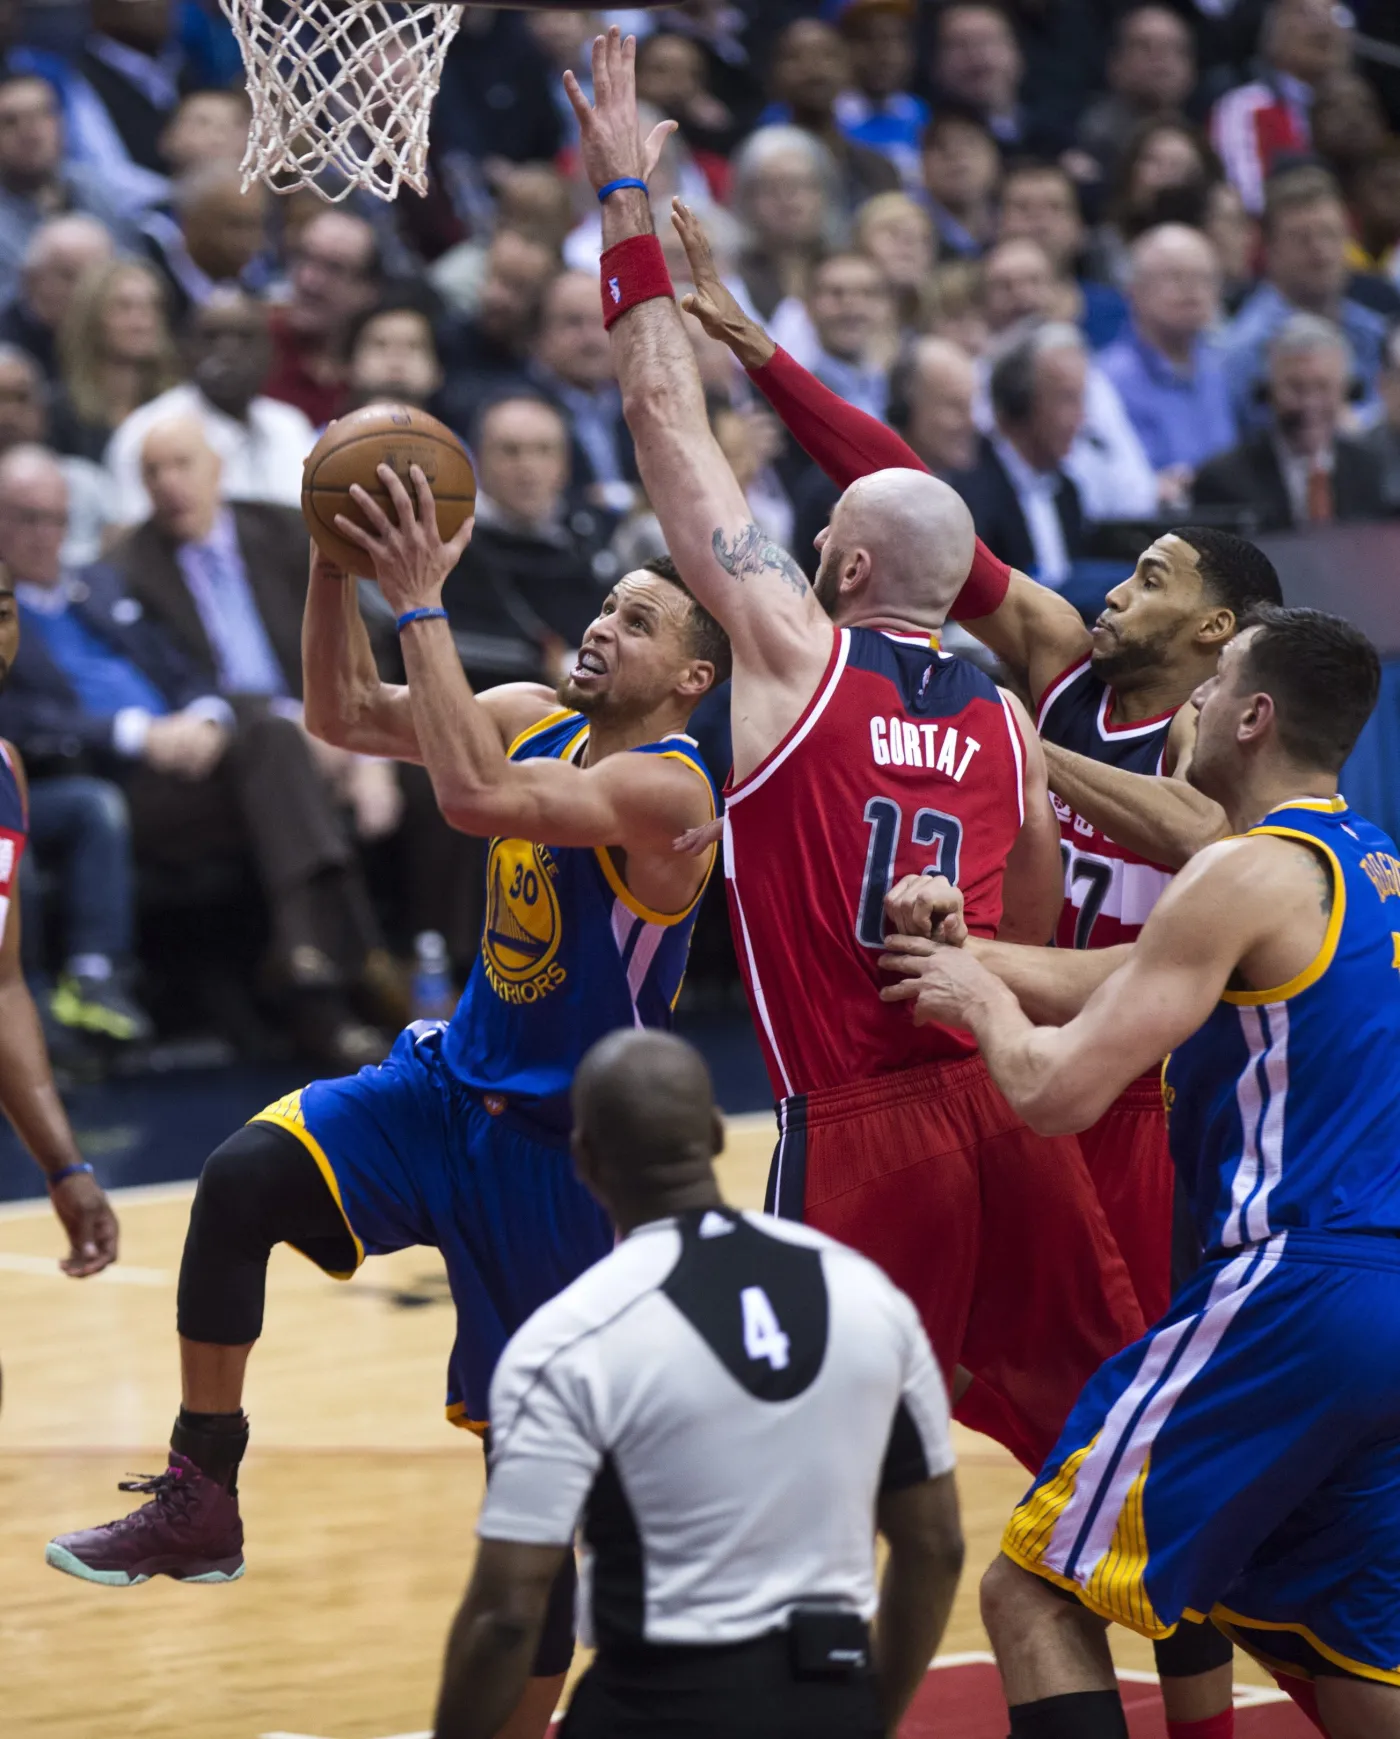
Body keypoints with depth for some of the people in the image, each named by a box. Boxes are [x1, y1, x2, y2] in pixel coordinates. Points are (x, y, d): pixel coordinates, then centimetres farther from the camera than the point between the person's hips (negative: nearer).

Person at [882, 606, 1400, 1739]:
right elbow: (1132, 985, 24)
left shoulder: (1246, 873, -10)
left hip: (1294, 1292, -9)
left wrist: (981, 998, 4)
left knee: (1038, 1592, -2)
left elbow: (1058, 1091, -14)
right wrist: (969, 954, 19)